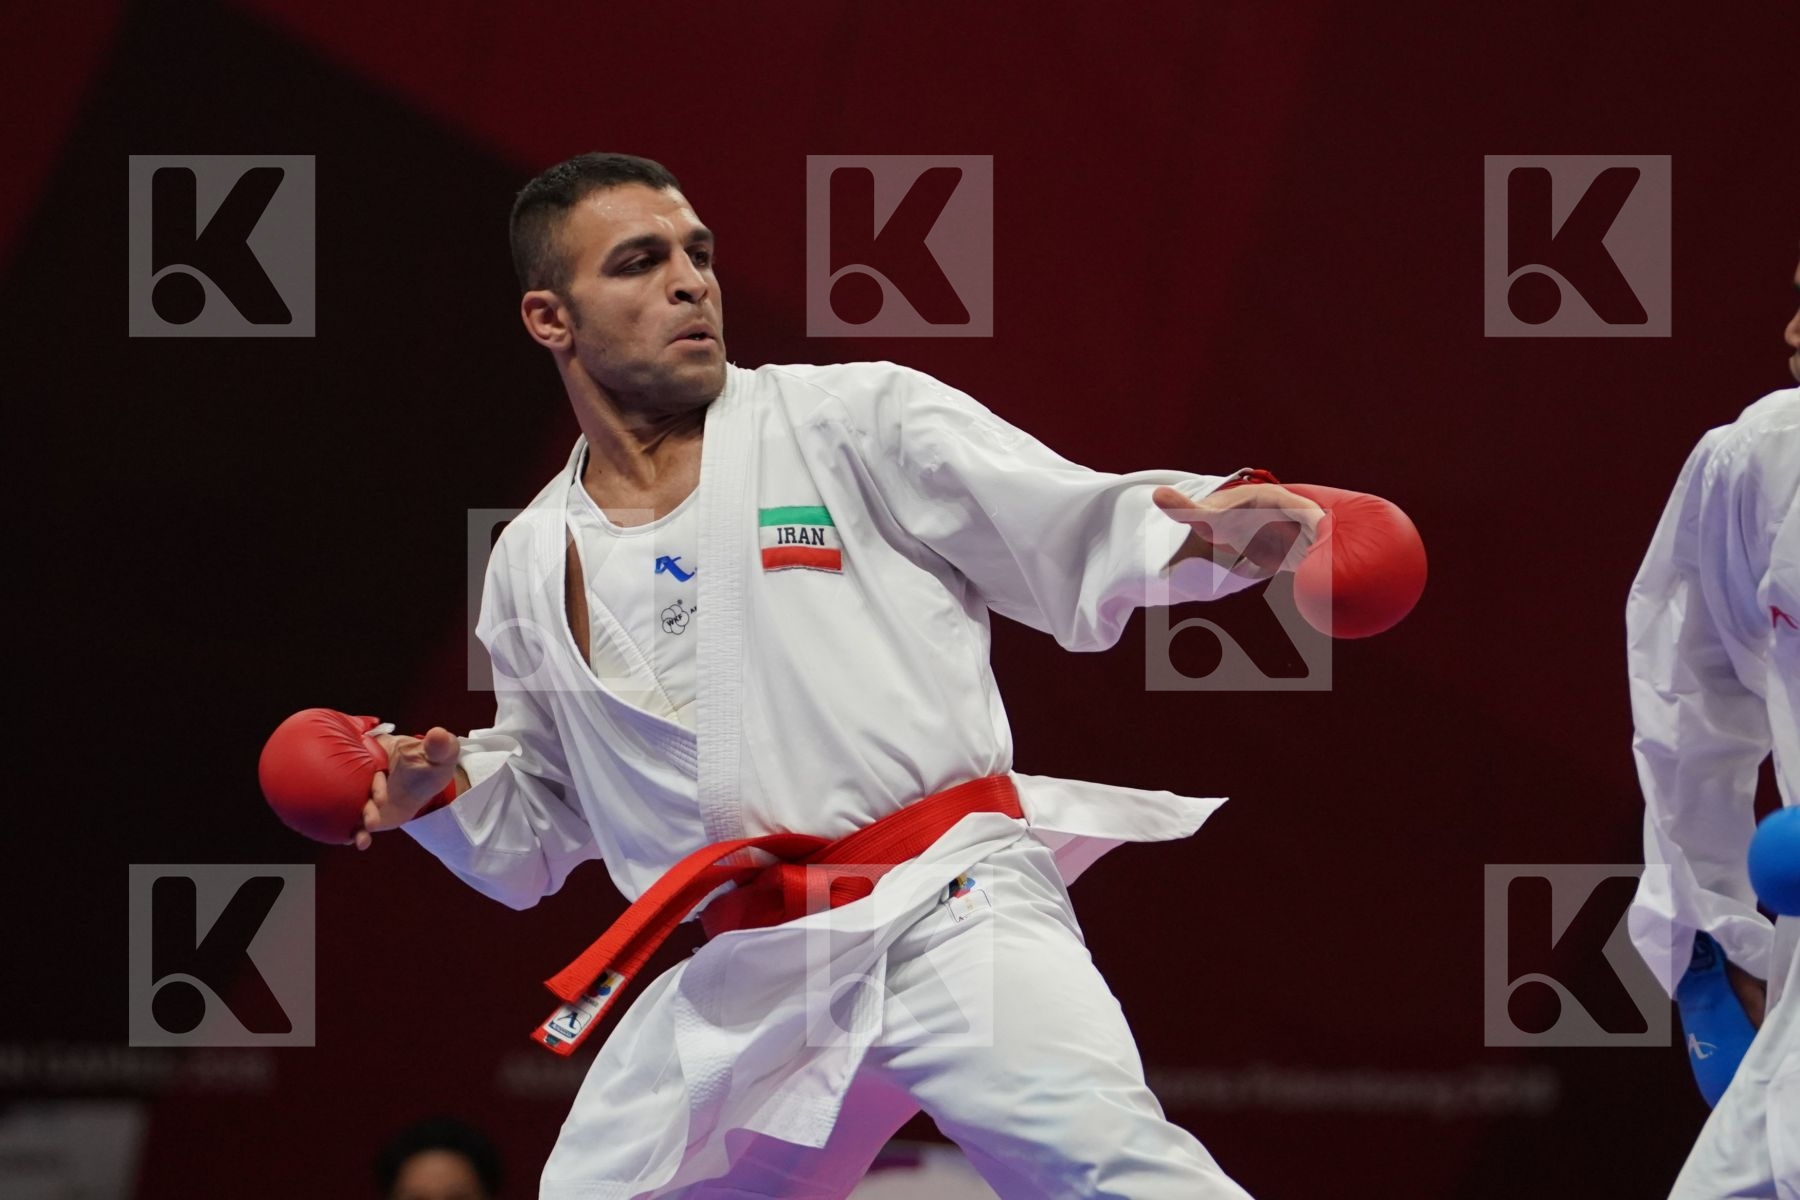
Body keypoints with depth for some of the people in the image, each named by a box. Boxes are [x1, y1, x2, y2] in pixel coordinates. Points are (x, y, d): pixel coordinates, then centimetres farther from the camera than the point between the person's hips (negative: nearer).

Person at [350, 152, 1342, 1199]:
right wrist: (444, 787, 6)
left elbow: (1086, 547, 0)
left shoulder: (852, 419, 4)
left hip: (941, 914, -5)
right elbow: (539, 836, 27)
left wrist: (1217, 524, -20)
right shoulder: (535, 566, 15)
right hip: (742, 983, 5)